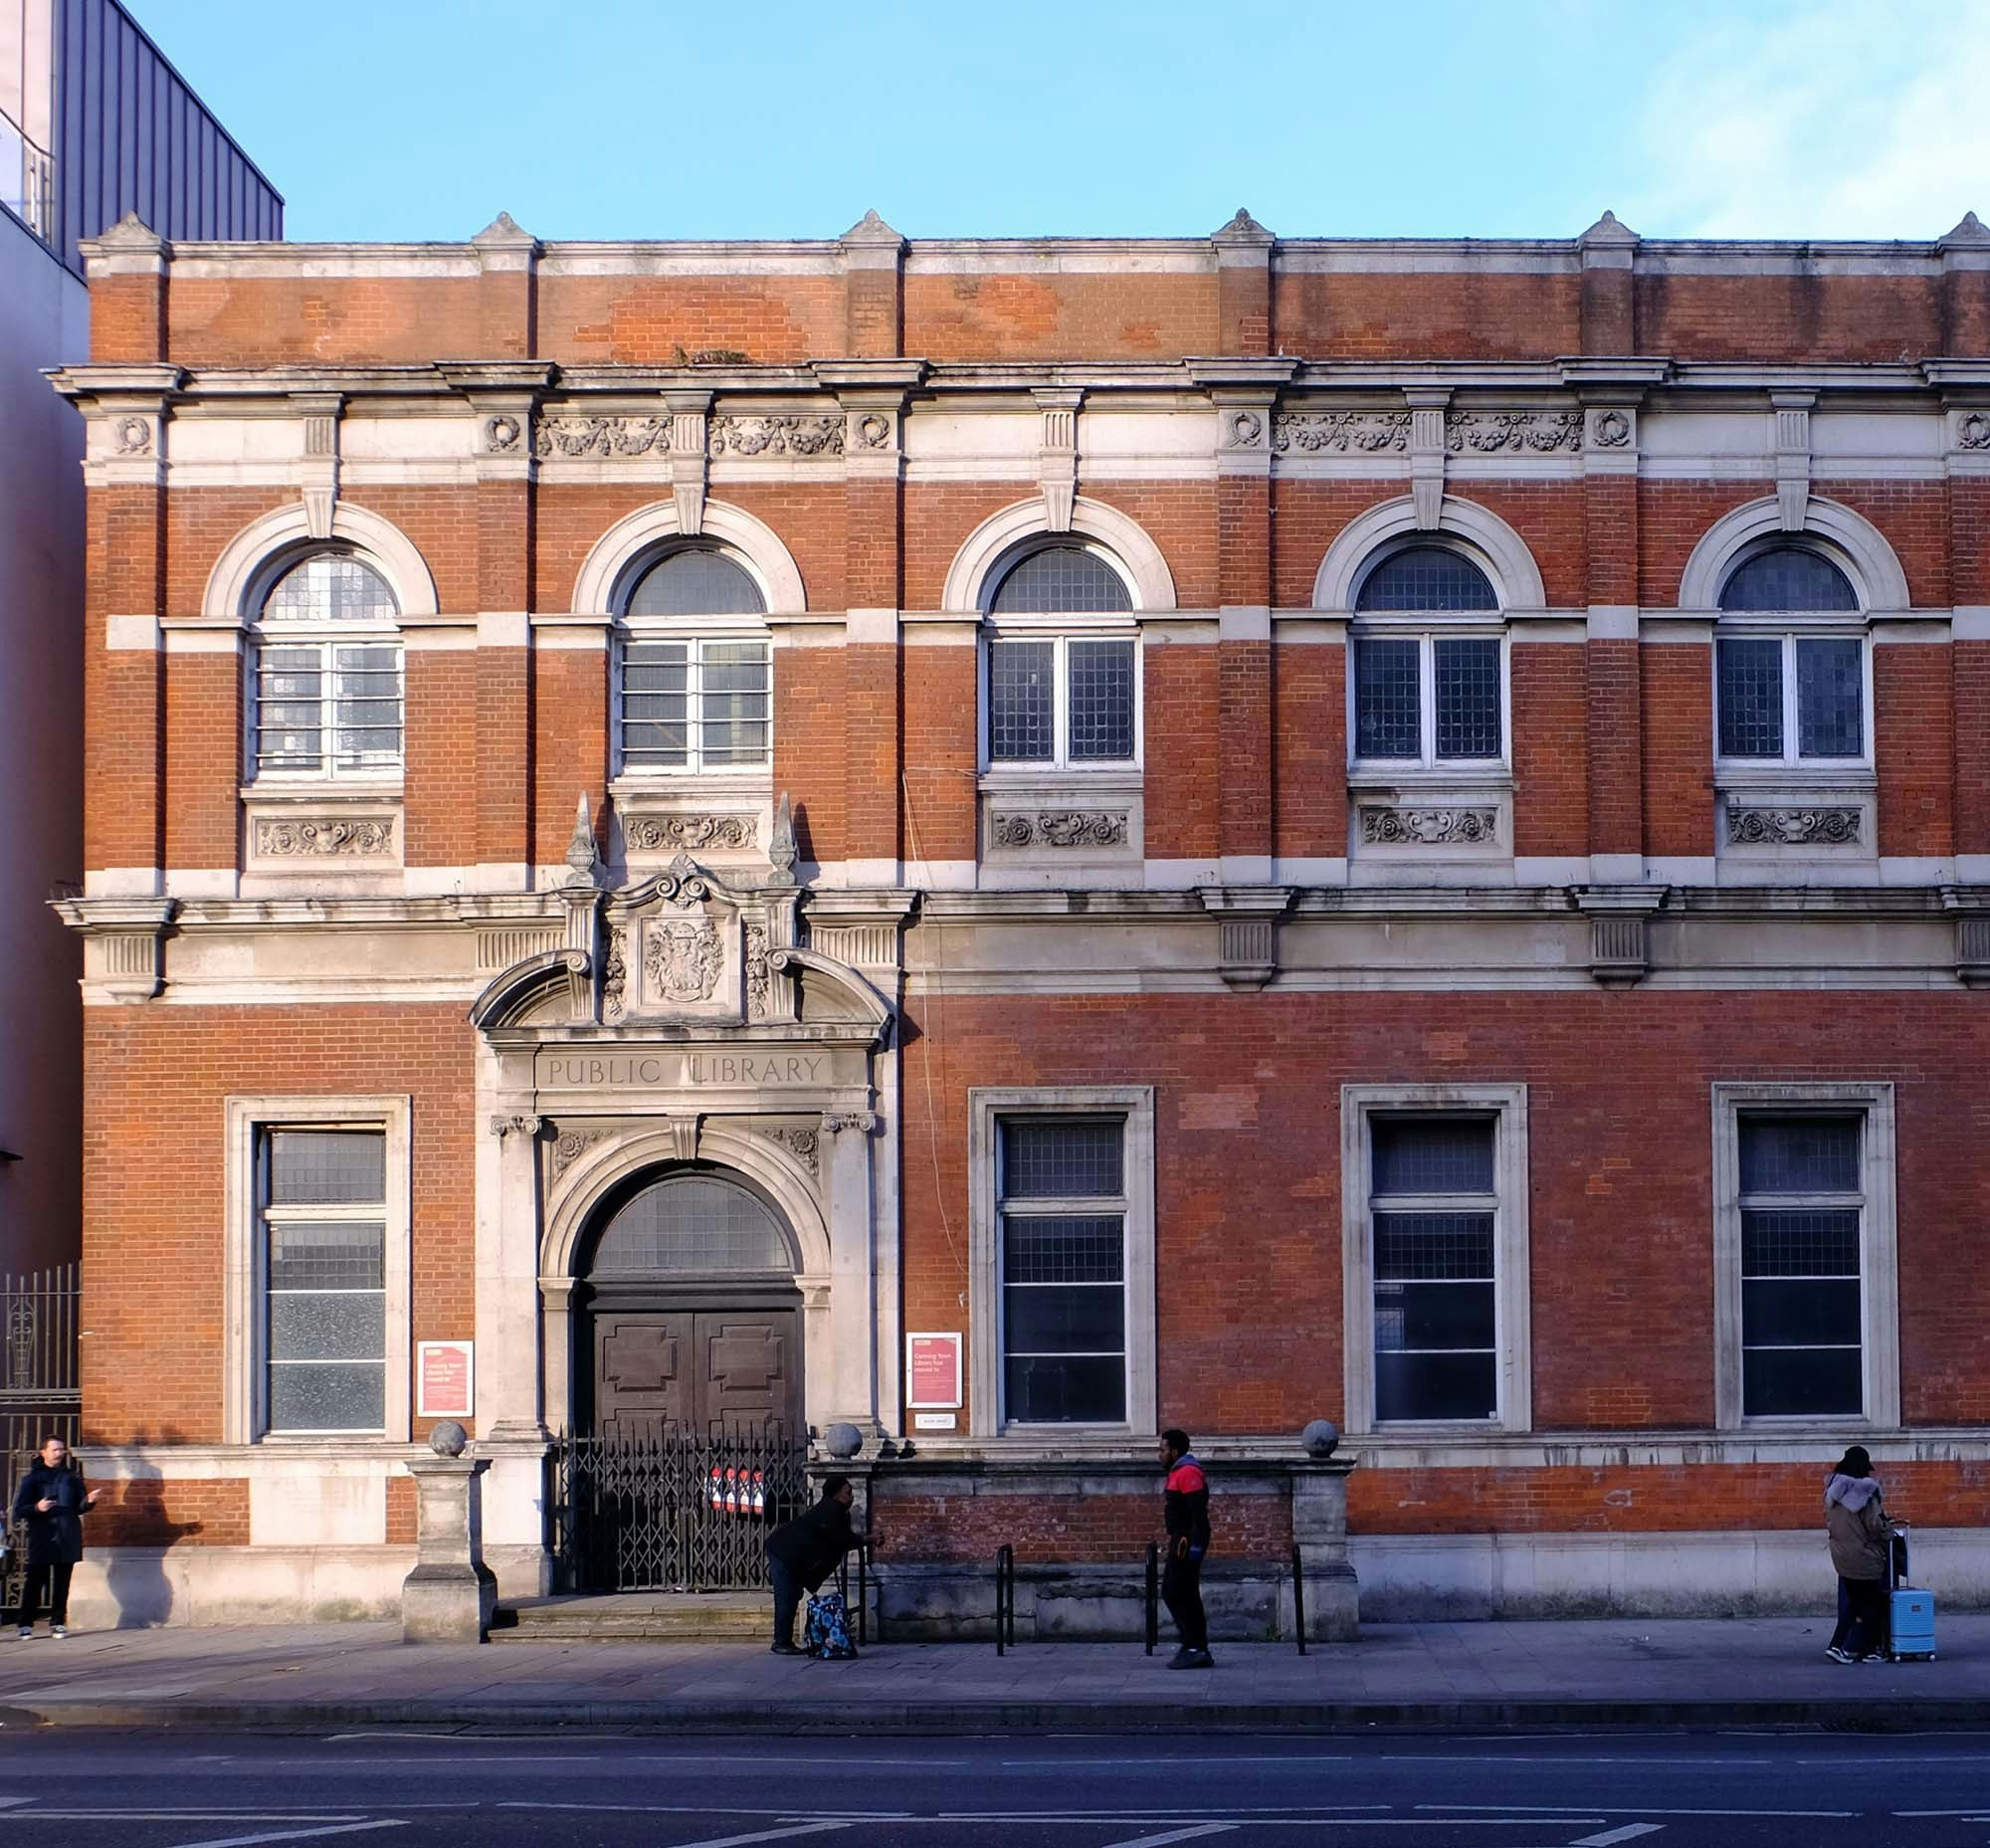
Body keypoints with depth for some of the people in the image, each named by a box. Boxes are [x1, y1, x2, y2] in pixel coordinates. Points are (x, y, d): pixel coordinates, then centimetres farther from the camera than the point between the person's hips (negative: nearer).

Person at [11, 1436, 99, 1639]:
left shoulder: (72, 1477, 13)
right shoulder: (33, 1477, 4)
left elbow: (79, 1507, 13)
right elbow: (19, 1509, -1)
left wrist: (89, 1500, -8)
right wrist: (37, 1508, -19)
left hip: (67, 1538, 3)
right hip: (41, 1537, -3)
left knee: (62, 1582, 4)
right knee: (36, 1581, -5)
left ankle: (57, 1623, 10)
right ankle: (26, 1624, 0)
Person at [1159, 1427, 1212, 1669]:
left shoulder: (1188, 1473, -14)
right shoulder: (1179, 1472, 19)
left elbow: (1199, 1513, -21)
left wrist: (1195, 1545, -25)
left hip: (1186, 1541, -11)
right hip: (1182, 1541, 11)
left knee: (1172, 1593, -12)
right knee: (1187, 1596, 11)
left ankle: (1194, 1647, -13)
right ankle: (1199, 1651, 13)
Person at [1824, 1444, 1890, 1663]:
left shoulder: (1833, 1489, 3)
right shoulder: (1864, 1491, -17)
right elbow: (1875, 1525, -16)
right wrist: (1888, 1534, 3)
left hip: (1840, 1554, 6)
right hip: (1864, 1555, -6)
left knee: (1854, 1601, 17)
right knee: (1871, 1602, 9)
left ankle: (1837, 1644, 8)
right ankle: (1868, 1649, 12)